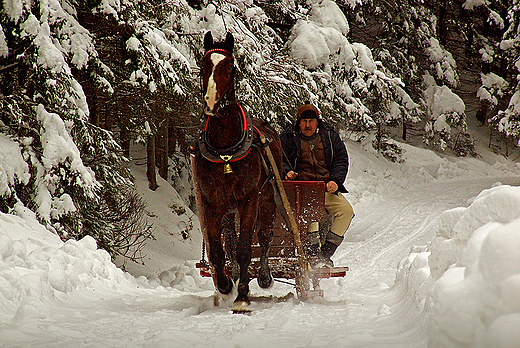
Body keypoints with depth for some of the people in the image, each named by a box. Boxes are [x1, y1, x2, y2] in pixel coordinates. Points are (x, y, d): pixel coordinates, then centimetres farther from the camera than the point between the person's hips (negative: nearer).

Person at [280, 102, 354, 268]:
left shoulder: (330, 136, 10)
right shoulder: (288, 138, 5)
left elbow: (341, 160, 8)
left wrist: (335, 180, -9)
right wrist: (286, 172, -15)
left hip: (327, 187, 3)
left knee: (346, 210, -20)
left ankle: (325, 253, -16)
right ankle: (313, 250, -38)